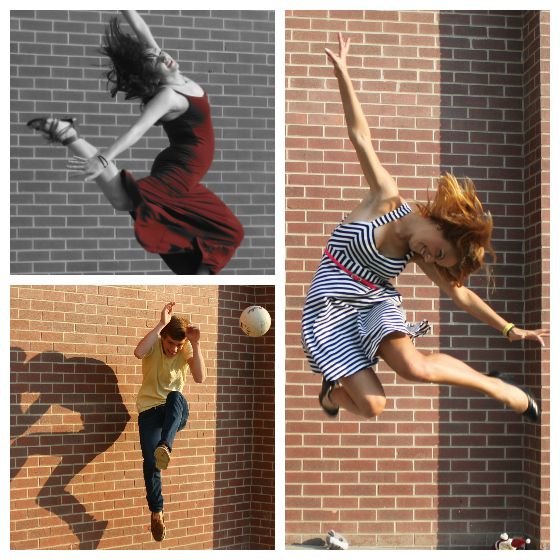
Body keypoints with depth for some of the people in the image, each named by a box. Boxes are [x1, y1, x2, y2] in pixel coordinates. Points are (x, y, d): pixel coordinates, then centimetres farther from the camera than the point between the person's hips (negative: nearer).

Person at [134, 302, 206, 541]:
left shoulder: (186, 349, -5)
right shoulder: (153, 344, -9)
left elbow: (200, 378, -19)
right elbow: (138, 353, -34)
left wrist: (196, 344, -25)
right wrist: (161, 323, -35)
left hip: (176, 411, 1)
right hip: (150, 409, -1)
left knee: (176, 396, -37)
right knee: (150, 461, -18)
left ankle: (165, 447, -49)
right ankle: (156, 512, -1)